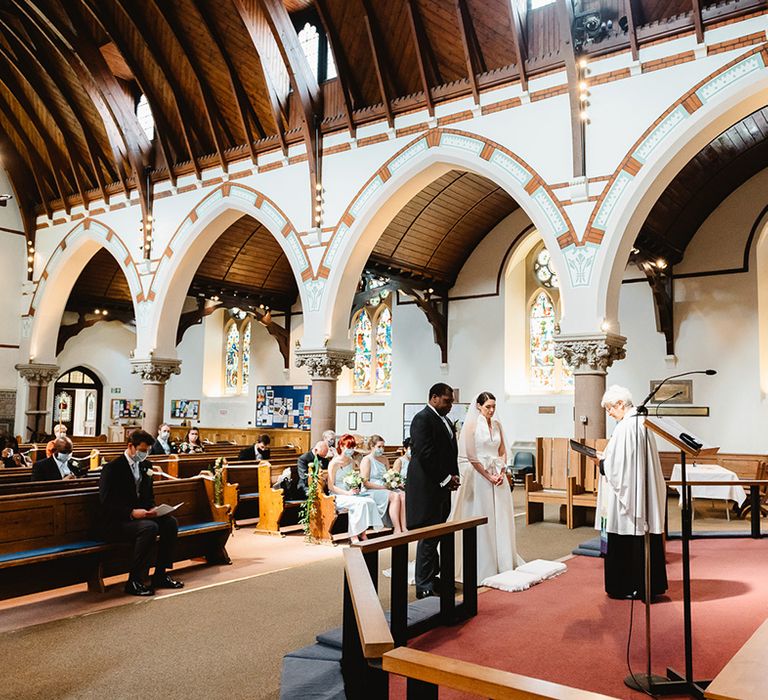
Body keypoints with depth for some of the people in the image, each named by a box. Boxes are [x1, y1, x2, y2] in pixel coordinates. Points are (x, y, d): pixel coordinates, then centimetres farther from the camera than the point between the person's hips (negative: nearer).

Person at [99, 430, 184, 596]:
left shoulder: (146, 465, 12)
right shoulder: (112, 468, -10)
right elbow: (106, 503, -16)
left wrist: (151, 509, -2)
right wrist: (131, 512, -26)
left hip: (140, 516, 7)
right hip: (116, 523, -7)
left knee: (171, 522, -15)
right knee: (150, 527, -33)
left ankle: (160, 575, -6)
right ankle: (134, 582, -24)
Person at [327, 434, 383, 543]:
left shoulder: (351, 461, 14)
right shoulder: (334, 463, -7)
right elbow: (331, 486, -10)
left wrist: (355, 488, 1)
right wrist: (347, 493, -18)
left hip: (351, 493, 7)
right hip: (338, 496, -6)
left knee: (370, 501, -21)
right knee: (360, 503, -31)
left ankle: (363, 533, -18)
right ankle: (354, 536, -25)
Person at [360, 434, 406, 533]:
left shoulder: (385, 459, 19)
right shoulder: (366, 460, -3)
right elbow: (365, 483, -10)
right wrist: (383, 487, -14)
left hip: (385, 489, 6)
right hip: (371, 491, -6)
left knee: (403, 495, -23)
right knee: (395, 496, -30)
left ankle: (404, 528, -32)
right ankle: (397, 530, -32)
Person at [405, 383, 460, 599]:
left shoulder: (445, 421, 18)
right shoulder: (423, 419, -13)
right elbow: (425, 454, -21)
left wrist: (453, 477, 6)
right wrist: (446, 479, -14)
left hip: (442, 486, 9)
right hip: (427, 488, -9)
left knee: (437, 535, 14)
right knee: (428, 536, -4)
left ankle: (433, 578, 23)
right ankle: (425, 586, 3)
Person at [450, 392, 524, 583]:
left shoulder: (497, 424, 9)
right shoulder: (472, 425, -8)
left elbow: (502, 451, 14)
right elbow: (471, 456, -11)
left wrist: (502, 472, -2)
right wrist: (488, 476, -12)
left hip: (498, 475, 6)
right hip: (480, 475, -6)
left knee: (501, 518, 8)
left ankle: (503, 561, 20)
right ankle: (483, 565, 10)